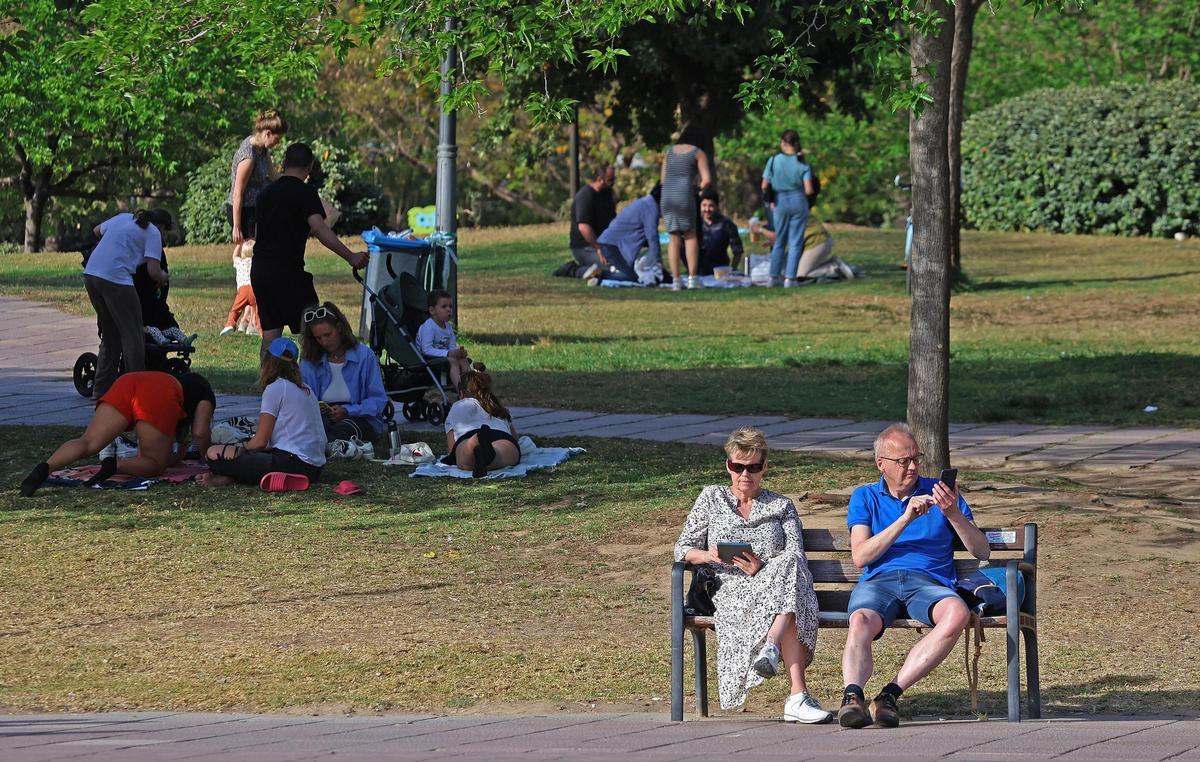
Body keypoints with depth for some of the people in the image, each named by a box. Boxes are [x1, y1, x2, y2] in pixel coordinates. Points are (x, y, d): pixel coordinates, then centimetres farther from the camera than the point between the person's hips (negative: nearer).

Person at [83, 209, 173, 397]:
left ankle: (102, 388, 22)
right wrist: (163, 277, 16)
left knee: (110, 334, 19)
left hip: (90, 274, 8)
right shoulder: (153, 233, 2)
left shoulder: (124, 217, 22)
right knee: (133, 335, 1)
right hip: (115, 279, -8)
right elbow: (153, 271, -6)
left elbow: (97, 230, 37)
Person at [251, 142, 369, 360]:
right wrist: (351, 257, -26)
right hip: (288, 269, -7)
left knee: (270, 333, 10)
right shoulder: (305, 193, -8)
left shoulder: (266, 192, 14)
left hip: (259, 268, 7)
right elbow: (320, 229, -21)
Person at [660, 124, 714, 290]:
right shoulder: (698, 153, 6)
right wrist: (698, 188, 17)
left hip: (667, 195, 3)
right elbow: (707, 180, -2)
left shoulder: (670, 151, 19)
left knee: (674, 238, 8)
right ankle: (692, 278, 0)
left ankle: (675, 280, 3)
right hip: (685, 196, -3)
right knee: (690, 235, 10)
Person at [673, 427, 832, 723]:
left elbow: (796, 554, 7)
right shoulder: (711, 498, 23)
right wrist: (708, 555, -9)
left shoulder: (781, 506, 23)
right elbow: (683, 548, 16)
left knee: (789, 567, -39)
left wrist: (763, 567, -14)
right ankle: (798, 695, -50)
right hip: (730, 589, -2)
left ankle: (771, 646, -54)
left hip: (773, 581, 2)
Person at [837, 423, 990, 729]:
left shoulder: (941, 493, 20)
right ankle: (852, 696, -55)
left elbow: (982, 552, 14)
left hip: (928, 582, 0)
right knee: (861, 621, -37)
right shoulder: (865, 497, 20)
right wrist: (905, 519, -5)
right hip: (878, 581, 0)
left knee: (957, 613, -36)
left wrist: (953, 514, -3)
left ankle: (892, 693, -38)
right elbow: (860, 556, 4)